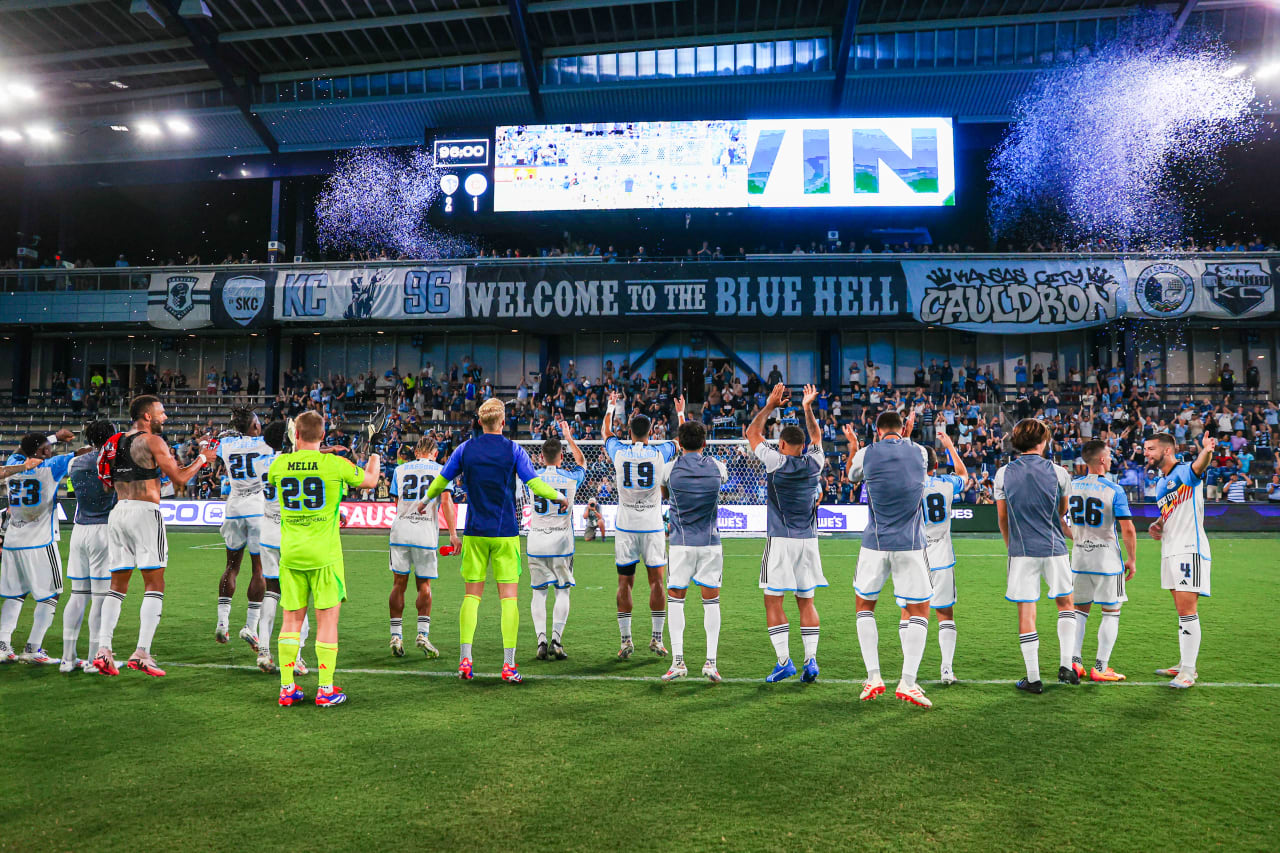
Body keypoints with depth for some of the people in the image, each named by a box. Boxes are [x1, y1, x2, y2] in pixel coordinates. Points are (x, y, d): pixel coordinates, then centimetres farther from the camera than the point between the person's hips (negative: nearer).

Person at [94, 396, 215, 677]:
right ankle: (141, 653, -9)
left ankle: (103, 649, 6)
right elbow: (179, 478, -9)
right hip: (144, 512, -7)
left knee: (118, 585, 12)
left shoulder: (116, 441, 16)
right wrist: (201, 459, 7)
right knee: (154, 585, -3)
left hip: (118, 512, 7)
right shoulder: (152, 441, -6)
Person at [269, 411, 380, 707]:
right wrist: (375, 459, 31)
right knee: (327, 619, 3)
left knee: (291, 618, 11)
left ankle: (287, 688, 15)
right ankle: (325, 689, 6)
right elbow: (370, 481, 8)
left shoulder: (279, 464, 0)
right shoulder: (335, 464, -9)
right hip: (324, 554, -3)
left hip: (290, 554, 4)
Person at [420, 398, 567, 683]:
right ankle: (509, 665, 0)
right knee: (508, 596, 1)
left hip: (474, 533, 2)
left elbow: (440, 481, 9)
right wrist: (560, 497, 11)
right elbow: (535, 485, -7)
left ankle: (465, 660, 7)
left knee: (471, 595, 9)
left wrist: (427, 499, 29)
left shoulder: (465, 448, 2)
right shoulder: (513, 450, -5)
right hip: (505, 534, -2)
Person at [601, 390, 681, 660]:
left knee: (625, 582, 5)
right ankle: (657, 638, 9)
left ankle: (626, 640, 5)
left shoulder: (618, 452, -3)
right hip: (653, 527, -1)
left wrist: (612, 407, 34)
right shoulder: (659, 453, -5)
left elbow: (605, 431, 19)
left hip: (625, 528, 1)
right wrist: (680, 413, 31)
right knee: (656, 581, 6)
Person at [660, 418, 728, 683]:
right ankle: (710, 662, 5)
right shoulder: (716, 466, -1)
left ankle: (678, 661, 1)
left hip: (681, 543, -1)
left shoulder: (670, 468, -5)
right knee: (711, 601, 8)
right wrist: (700, 454, 35)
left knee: (675, 600, 7)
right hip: (711, 542, 2)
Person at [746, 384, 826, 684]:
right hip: (809, 539, 5)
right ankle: (811, 660, 7)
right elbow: (816, 436, 25)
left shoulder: (776, 462, -7)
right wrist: (808, 408, 28)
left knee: (773, 602, 2)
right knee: (806, 602, 11)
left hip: (781, 541, -5)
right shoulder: (813, 463, 4)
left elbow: (753, 433, 5)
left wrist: (770, 405, 11)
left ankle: (784, 660, -2)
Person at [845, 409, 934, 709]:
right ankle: (907, 682, 1)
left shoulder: (866, 454, -1)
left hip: (875, 544, 0)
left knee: (864, 605, 17)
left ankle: (873, 676, 10)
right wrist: (907, 437, 40)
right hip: (912, 545, 0)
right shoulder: (919, 452, 3)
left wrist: (852, 446, 37)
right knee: (919, 611, 11)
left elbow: (852, 475, 21)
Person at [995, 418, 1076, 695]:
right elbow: (1063, 511, 14)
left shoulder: (1003, 474, 0)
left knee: (1026, 613, 3)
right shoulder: (1058, 472, -2)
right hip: (1055, 549, 1)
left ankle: (1033, 679, 7)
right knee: (1065, 603, 21)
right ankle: (1066, 665, 15)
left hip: (1022, 551, 0)